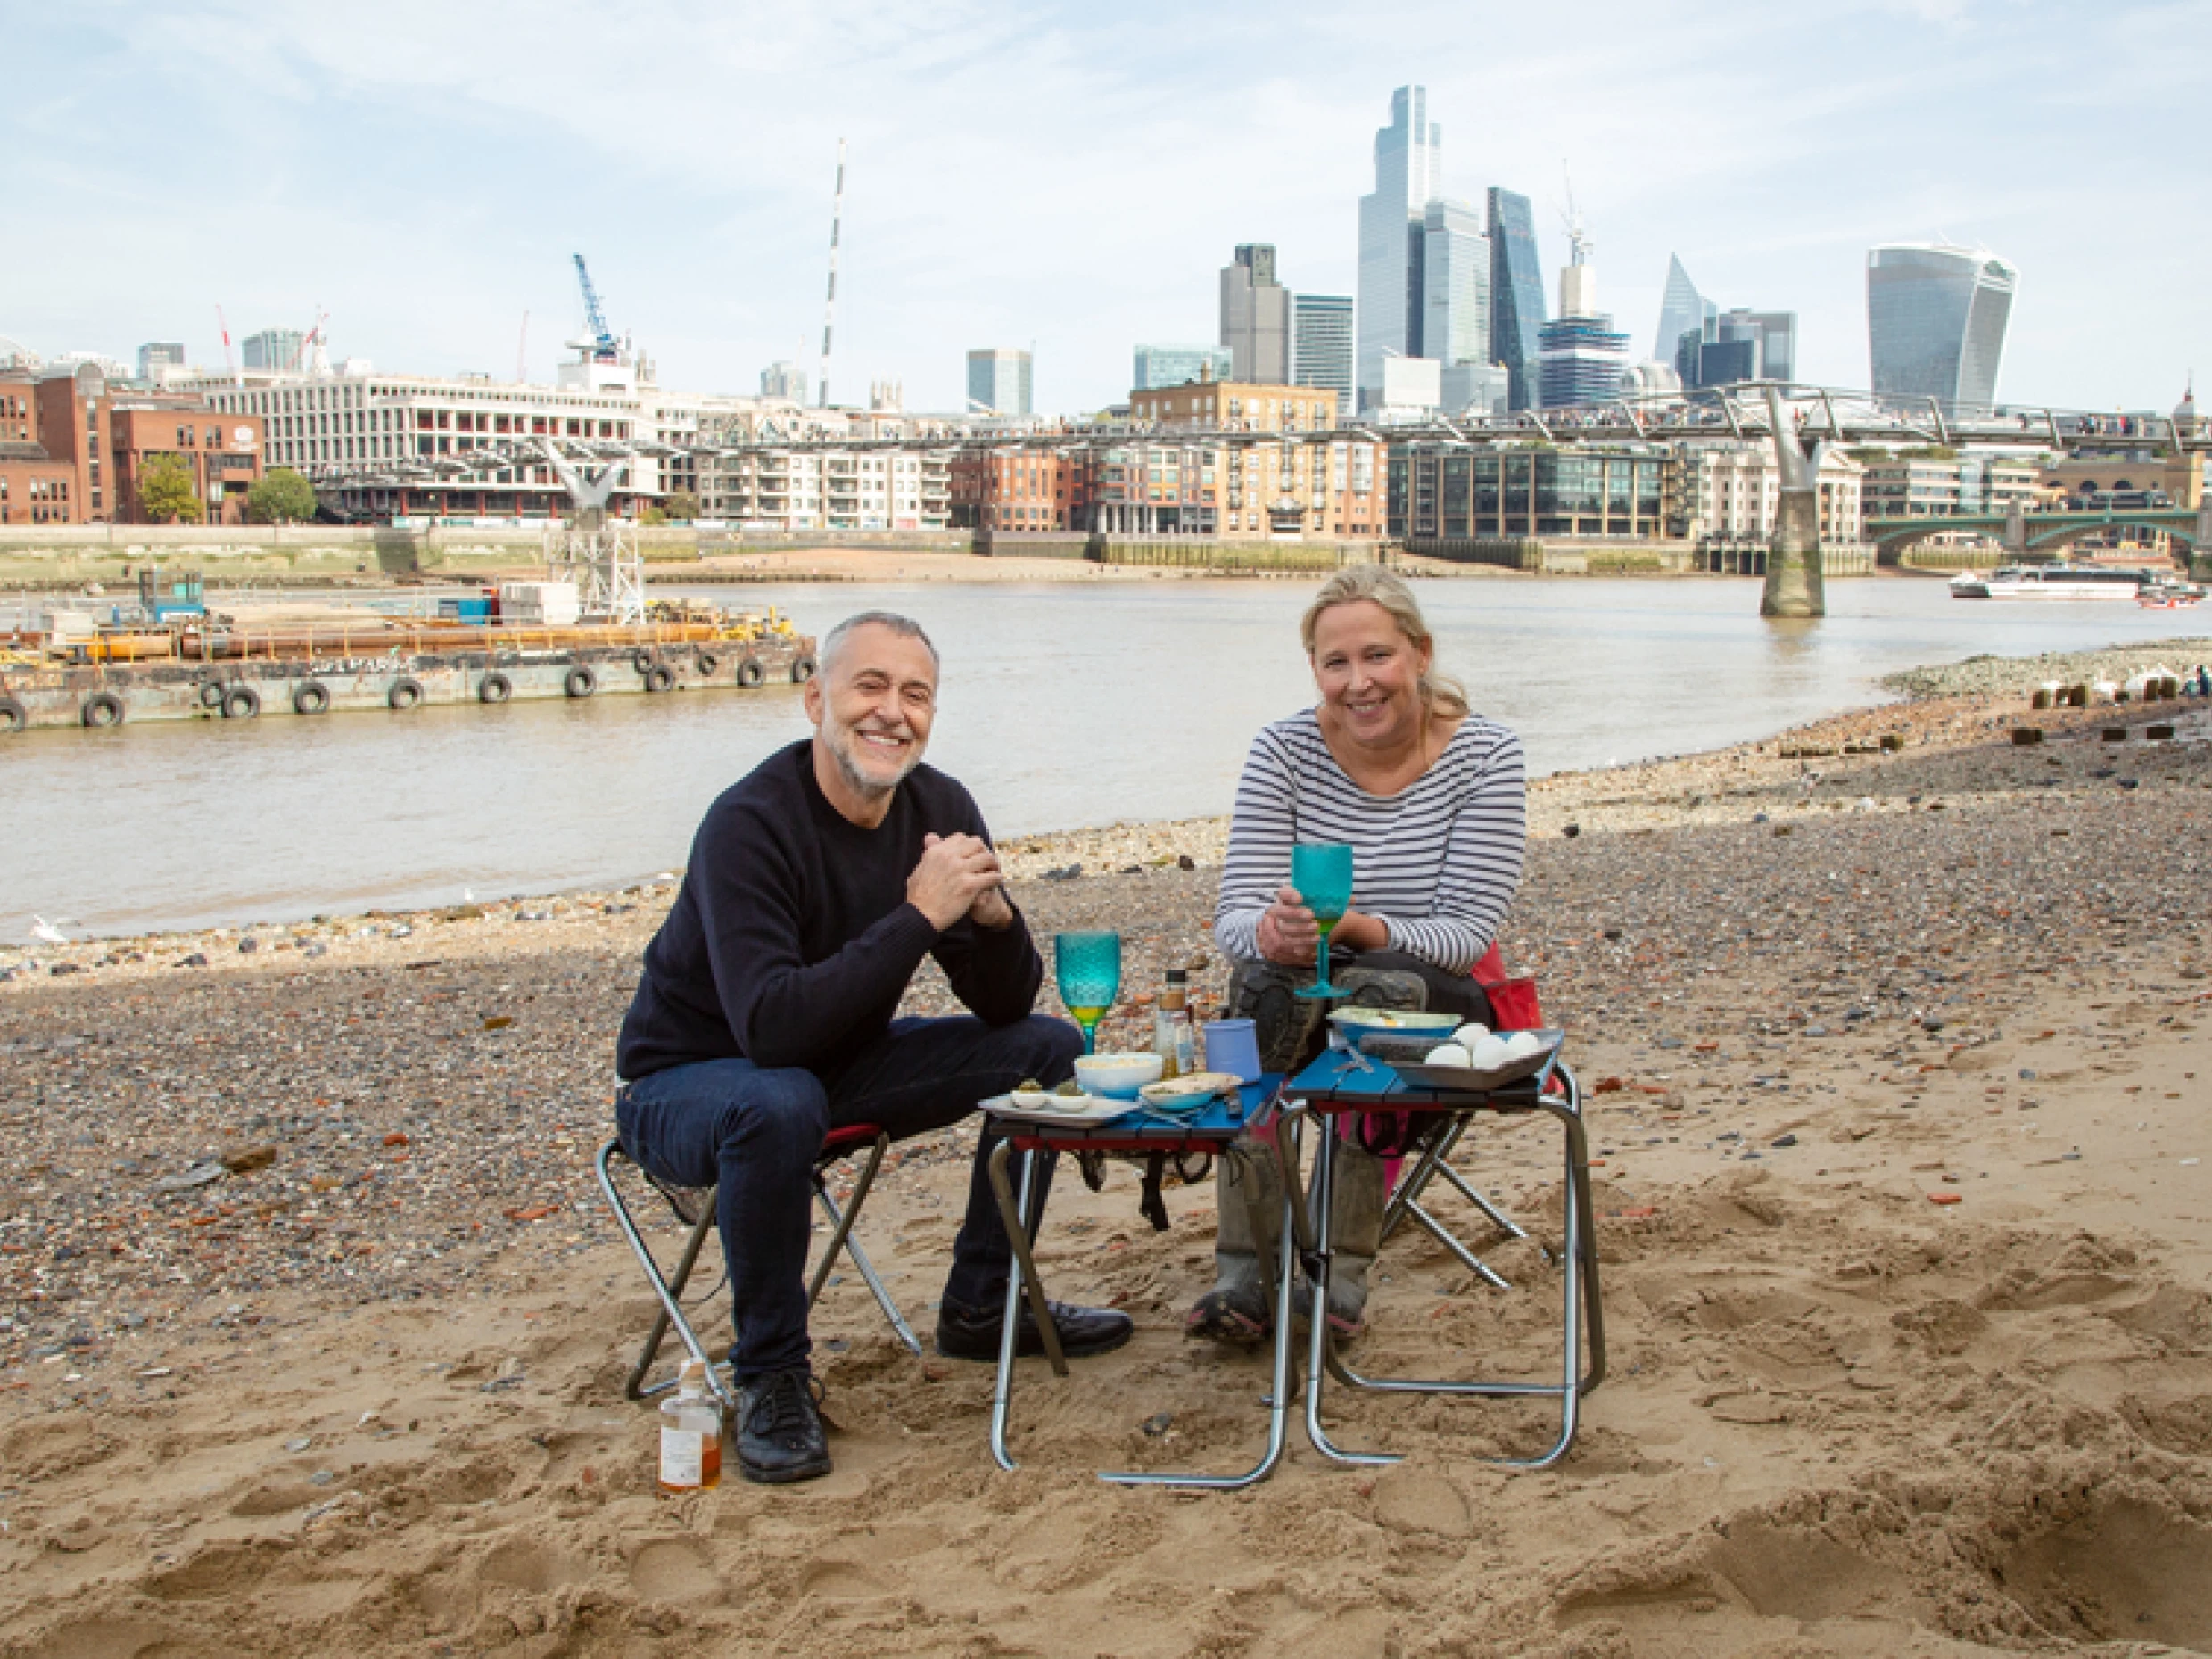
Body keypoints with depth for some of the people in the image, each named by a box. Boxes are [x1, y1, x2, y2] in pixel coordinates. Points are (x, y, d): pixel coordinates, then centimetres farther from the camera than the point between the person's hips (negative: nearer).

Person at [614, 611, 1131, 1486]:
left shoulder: (939, 809, -8)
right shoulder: (749, 825, -27)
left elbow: (1006, 1005, -4)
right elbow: (771, 1029, -39)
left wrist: (992, 915, -26)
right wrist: (918, 919, -38)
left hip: (843, 1062, 7)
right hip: (693, 1081, -7)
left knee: (1051, 1049, -1)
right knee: (779, 1104, -40)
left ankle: (978, 1308, 11)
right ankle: (771, 1374, -17)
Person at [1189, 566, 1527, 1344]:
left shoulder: (1484, 755, -9)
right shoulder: (1283, 749, -5)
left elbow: (1467, 935, -15)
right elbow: (1234, 911, -11)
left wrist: (1361, 929, -34)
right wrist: (1272, 933, -36)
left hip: (1435, 1007, -1)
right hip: (1299, 1005, 1)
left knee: (1385, 989, -35)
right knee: (1261, 980, -33)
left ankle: (1343, 1272, -28)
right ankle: (1244, 1271, -32)